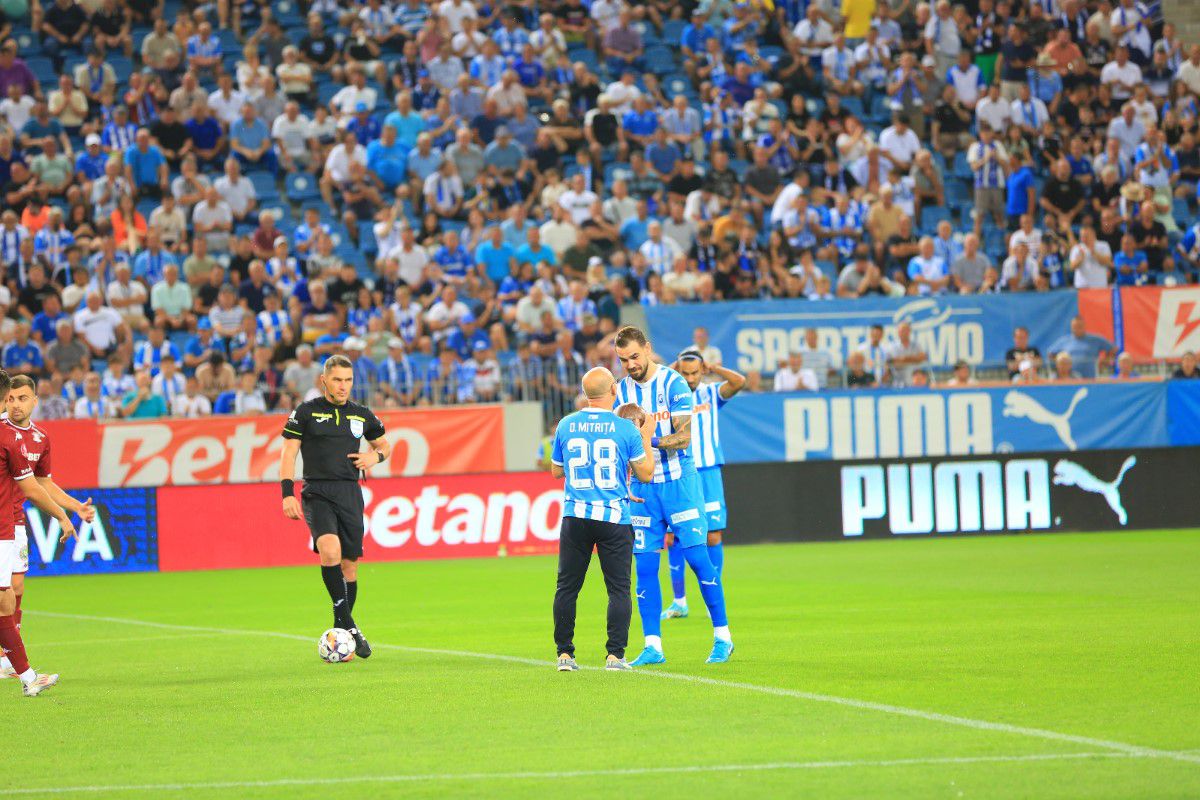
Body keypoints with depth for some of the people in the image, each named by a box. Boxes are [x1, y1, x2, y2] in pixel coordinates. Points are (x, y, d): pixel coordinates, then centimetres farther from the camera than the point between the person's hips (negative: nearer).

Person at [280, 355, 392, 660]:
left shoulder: (361, 415, 12)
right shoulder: (306, 411, 2)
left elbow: (384, 445, 27)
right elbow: (289, 453, 1)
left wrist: (376, 455, 2)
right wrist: (287, 493, -9)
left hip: (350, 494, 4)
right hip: (317, 494, -4)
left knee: (349, 564, 5)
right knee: (330, 550, -27)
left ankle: (342, 634, 19)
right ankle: (346, 622, -22)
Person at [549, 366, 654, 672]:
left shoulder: (566, 426, 3)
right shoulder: (625, 429, -6)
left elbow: (556, 471, 15)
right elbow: (645, 474, 3)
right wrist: (646, 437, 13)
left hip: (575, 517, 2)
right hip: (614, 518, -2)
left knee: (567, 587, 9)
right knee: (619, 589, 3)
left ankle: (564, 654, 8)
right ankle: (615, 655, -3)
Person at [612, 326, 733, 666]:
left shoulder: (672, 383, -7)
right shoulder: (623, 390, 7)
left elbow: (684, 436, -14)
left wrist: (651, 441, -30)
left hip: (678, 482, -4)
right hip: (642, 486, 4)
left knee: (698, 557, -4)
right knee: (645, 566, 0)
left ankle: (722, 637, 6)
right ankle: (652, 646, 3)